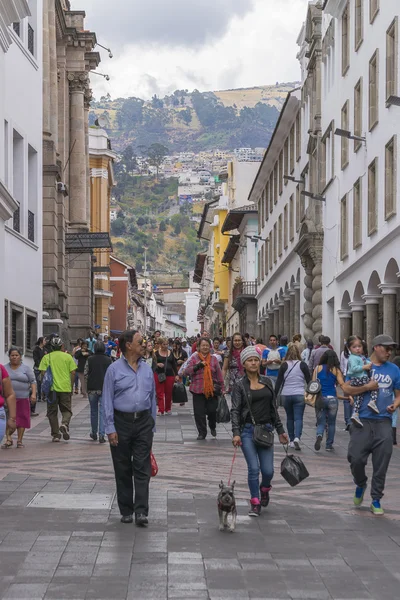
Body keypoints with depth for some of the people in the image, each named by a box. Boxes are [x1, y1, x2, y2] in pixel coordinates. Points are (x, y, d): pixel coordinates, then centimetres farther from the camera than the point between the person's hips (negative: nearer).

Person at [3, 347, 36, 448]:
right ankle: (9, 438, -6)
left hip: (23, 399, 0)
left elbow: (33, 382, 3)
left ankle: (20, 440, 8)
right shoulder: (5, 368, 9)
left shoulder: (26, 368, 5)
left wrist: (33, 394, -9)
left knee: (21, 419, 2)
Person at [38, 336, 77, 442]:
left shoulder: (46, 357, 3)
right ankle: (65, 424, -19)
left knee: (52, 412, 9)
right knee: (66, 410, 10)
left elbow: (43, 373, -3)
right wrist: (71, 386, 10)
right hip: (66, 388, 0)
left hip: (52, 388, 0)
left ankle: (55, 434, 7)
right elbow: (73, 372, 1)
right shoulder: (68, 357, 4)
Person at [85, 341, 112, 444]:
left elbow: (86, 374, 0)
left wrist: (87, 387, 10)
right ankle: (101, 435, -9)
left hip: (92, 389, 1)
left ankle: (94, 433, 26)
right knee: (103, 411, -1)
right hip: (105, 389, -1)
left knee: (93, 411, 15)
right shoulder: (109, 360, -1)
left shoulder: (90, 359, -1)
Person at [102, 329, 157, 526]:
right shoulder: (114, 369, -3)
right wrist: (110, 428, -9)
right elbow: (107, 400, -4)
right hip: (122, 422, -2)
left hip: (143, 422, 2)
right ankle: (126, 511, 17)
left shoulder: (147, 369, 9)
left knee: (142, 468, -5)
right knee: (123, 469, 6)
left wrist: (152, 424, 12)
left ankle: (141, 511, -7)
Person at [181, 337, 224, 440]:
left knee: (212, 410, -2)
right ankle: (202, 432, 15)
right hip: (198, 390, 0)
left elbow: (219, 374, 9)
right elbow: (185, 372, -2)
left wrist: (221, 388, 6)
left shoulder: (214, 358, 7)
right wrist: (197, 366, -13)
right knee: (199, 412, 0)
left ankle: (212, 427, 28)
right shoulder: (194, 358, 4)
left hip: (212, 390, 0)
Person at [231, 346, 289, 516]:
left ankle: (264, 490, 32)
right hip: (248, 430, -3)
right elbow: (235, 410, -8)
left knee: (268, 470, -1)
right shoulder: (240, 385, -2)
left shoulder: (267, 382, 10)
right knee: (253, 468, -9)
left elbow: (273, 408, 15)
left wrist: (280, 430, 14)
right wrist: (236, 433, -19)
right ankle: (255, 503, 7)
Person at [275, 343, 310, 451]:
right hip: (299, 395, -1)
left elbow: (278, 382, 0)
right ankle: (297, 437, -24)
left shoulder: (284, 365, 1)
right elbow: (309, 381, 2)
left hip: (286, 395, 1)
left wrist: (275, 396, 6)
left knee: (289, 418, 14)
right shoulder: (302, 365, -1)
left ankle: (291, 440, 17)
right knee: (298, 418, -3)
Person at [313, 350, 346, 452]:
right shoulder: (336, 370, -1)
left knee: (320, 422, 8)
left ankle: (319, 436, -22)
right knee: (331, 423, 15)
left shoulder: (318, 368, 3)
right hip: (332, 398, -1)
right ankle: (329, 445, 17)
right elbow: (342, 384, -10)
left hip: (320, 398, 1)